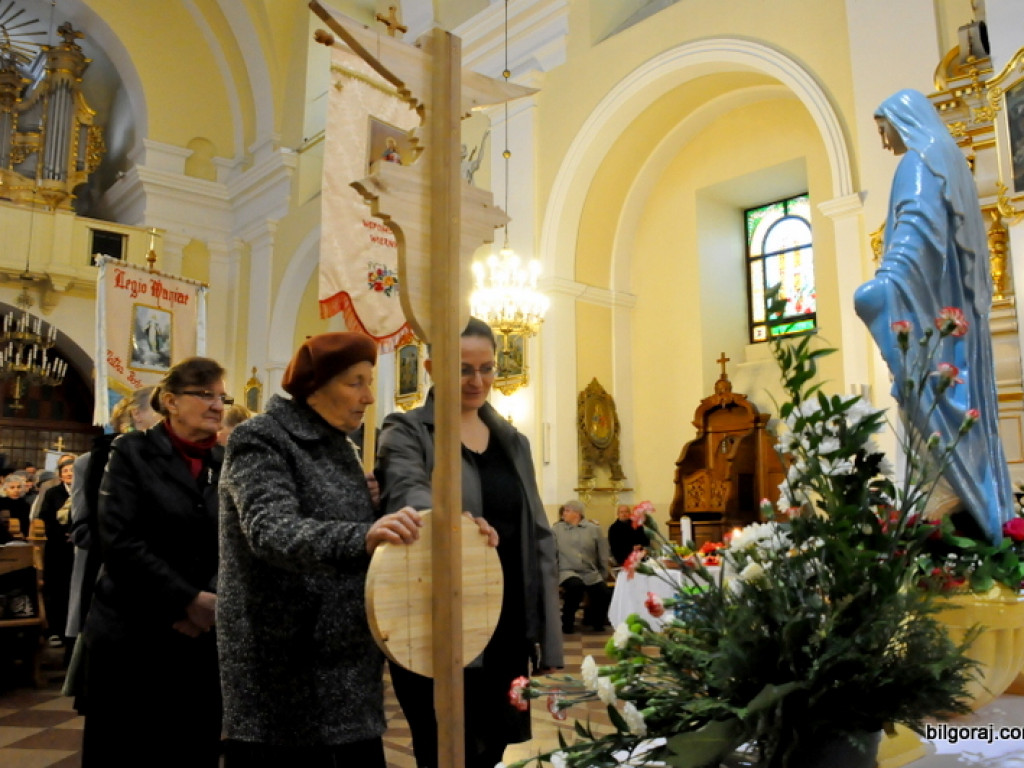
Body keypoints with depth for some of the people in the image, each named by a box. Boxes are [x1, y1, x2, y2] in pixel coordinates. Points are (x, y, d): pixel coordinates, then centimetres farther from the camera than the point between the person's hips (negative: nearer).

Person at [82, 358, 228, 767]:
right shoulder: (133, 452, -3)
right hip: (133, 635, -3)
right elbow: (120, 543, -13)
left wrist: (211, 603, -13)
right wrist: (187, 601, -14)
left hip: (203, 637, 4)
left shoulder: (225, 463, 8)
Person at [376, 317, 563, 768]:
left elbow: (538, 537, 13)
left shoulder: (513, 441, 13)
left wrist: (550, 638, 9)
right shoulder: (406, 433, -4)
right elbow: (407, 494, -25)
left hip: (509, 630, 5)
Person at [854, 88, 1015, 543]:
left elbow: (915, 225, -26)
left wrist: (886, 281, -41)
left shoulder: (919, 162, -7)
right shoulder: (949, 160, 22)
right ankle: (990, 517, 12)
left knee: (934, 402, -12)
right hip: (958, 307, 10)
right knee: (965, 403, 9)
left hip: (932, 309, -10)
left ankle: (961, 513, -13)